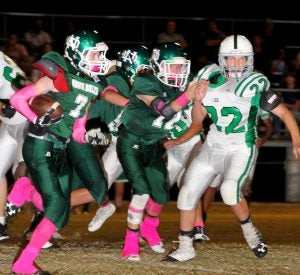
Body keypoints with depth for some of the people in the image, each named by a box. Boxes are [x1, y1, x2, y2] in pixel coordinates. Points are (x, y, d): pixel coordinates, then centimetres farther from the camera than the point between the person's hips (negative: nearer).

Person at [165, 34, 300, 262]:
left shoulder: (255, 86, -15)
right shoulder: (211, 83, -1)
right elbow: (197, 120, 8)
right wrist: (199, 100, -12)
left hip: (240, 151, -5)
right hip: (212, 148, 6)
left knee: (230, 189, -31)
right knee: (188, 194, 4)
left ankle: (249, 230, -4)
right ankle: (185, 248, 19)